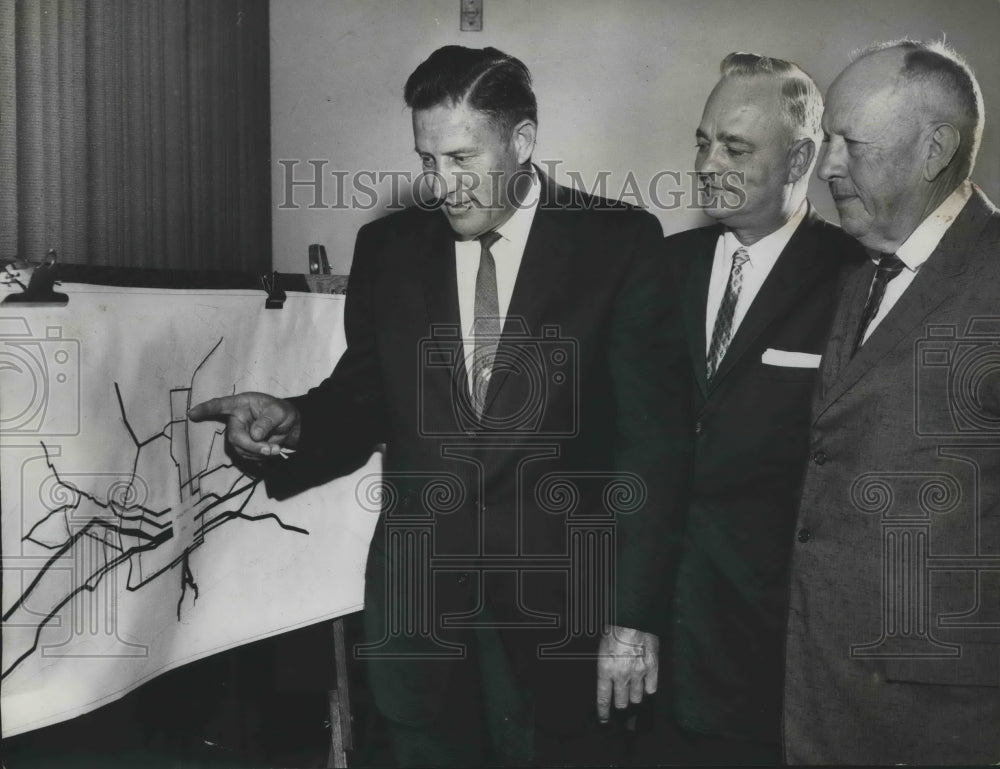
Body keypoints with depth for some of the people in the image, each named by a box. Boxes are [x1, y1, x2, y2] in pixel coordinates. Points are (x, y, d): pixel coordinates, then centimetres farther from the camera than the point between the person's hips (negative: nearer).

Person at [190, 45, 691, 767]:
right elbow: (363, 401, 9)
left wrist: (630, 613, -9)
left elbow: (653, 435, -6)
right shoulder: (388, 248, 5)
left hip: (554, 596, -2)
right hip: (415, 588, 3)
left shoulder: (619, 242, -5)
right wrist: (292, 421, -14)